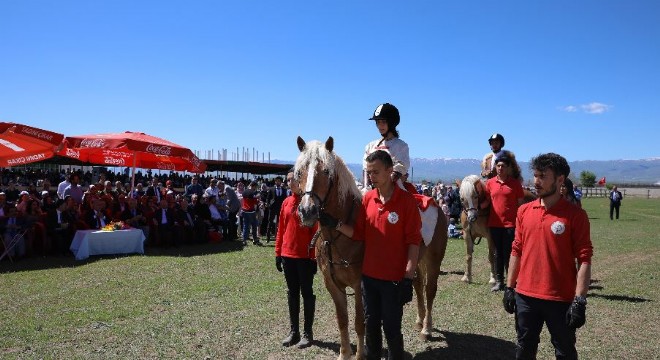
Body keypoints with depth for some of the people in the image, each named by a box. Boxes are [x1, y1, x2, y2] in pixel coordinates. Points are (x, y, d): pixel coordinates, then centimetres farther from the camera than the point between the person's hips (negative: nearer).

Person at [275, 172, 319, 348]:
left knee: (306, 292, 6)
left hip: (305, 256, -6)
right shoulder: (286, 202, 7)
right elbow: (281, 229, 11)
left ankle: (308, 333, 17)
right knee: (292, 293, 13)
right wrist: (278, 253, 9)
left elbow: (316, 231, -12)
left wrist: (314, 256, -14)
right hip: (287, 255, 6)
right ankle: (294, 331, 24)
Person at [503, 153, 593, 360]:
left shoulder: (575, 215, -9)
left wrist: (580, 300, -15)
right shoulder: (524, 211, 4)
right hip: (525, 296, 4)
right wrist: (509, 288, 9)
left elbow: (584, 259, -10)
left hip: (561, 299, -4)